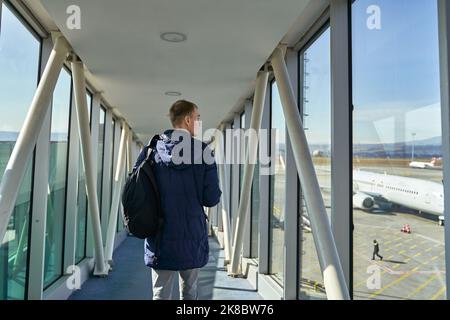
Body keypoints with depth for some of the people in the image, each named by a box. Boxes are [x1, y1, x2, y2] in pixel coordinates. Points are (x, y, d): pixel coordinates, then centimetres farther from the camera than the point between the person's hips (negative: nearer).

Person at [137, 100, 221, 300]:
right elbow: (212, 199, -9)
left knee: (161, 293, 11)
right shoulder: (203, 151, -9)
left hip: (160, 238, 2)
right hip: (191, 237, -1)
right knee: (189, 293, 17)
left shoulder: (151, 150, -2)